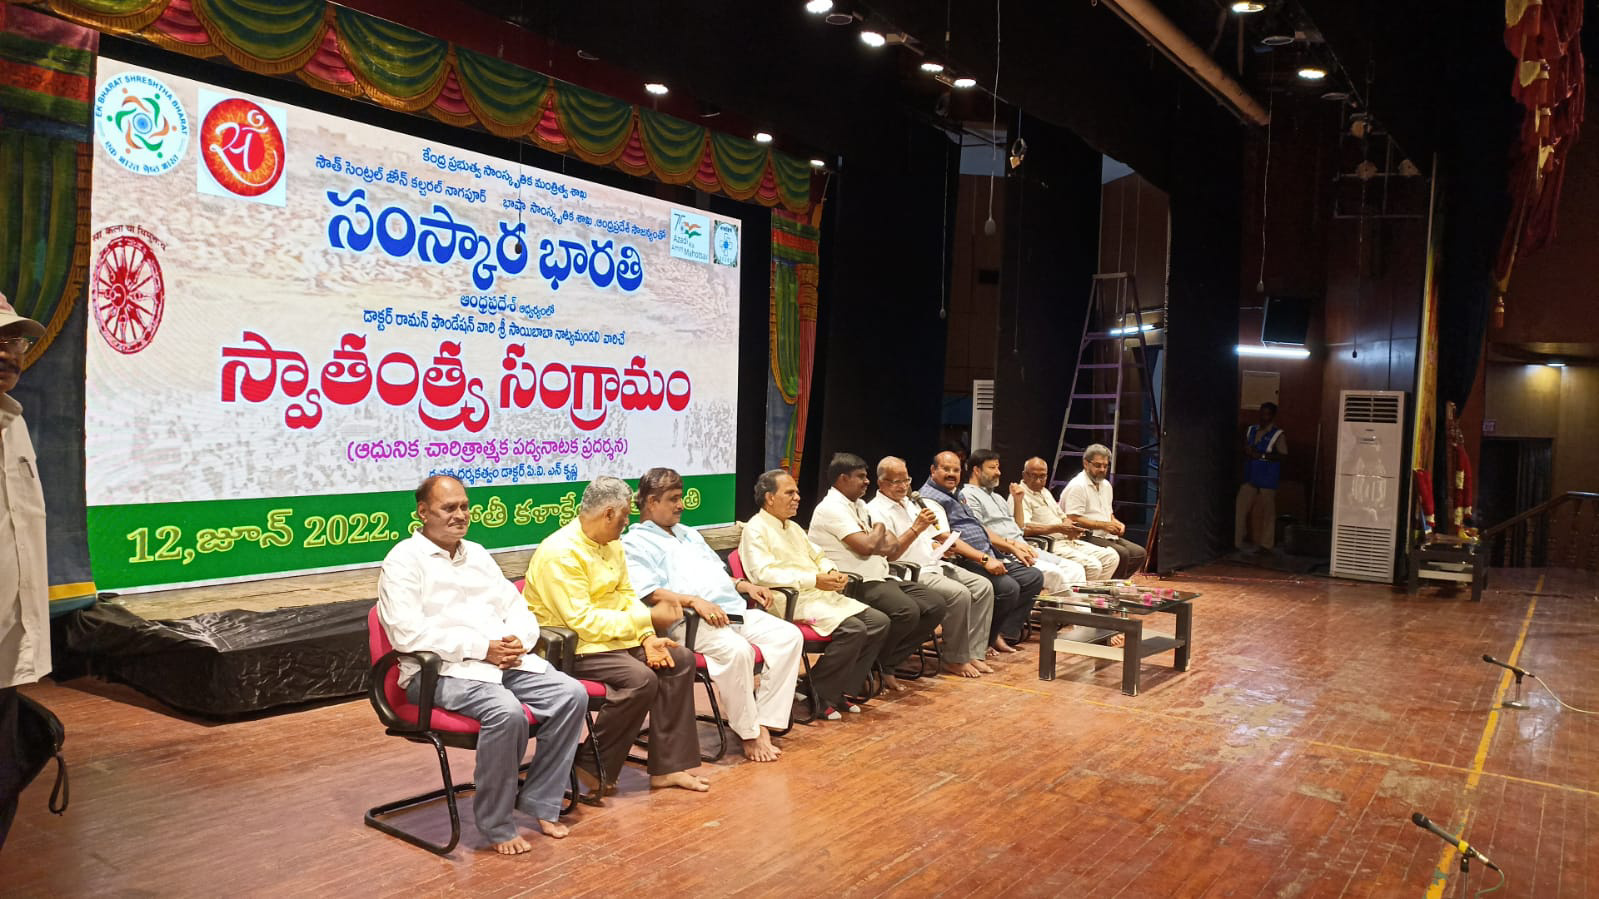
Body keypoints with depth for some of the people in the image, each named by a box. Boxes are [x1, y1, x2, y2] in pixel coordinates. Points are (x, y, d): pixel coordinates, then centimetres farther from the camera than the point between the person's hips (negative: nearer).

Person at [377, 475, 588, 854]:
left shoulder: (477, 554, 20)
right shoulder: (404, 560, -2)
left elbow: (518, 609, 18)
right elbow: (409, 635, -15)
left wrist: (519, 640, -6)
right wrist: (481, 648, -18)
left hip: (505, 660, 7)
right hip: (439, 669, -7)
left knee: (570, 695, -15)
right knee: (506, 712, -33)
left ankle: (540, 801, -1)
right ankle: (496, 825, -14)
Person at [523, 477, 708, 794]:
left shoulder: (611, 544, 7)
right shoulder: (560, 553, -21)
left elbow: (626, 595, 10)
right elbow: (582, 621, -25)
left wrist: (648, 637, -9)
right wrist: (648, 618, -22)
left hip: (612, 636, 9)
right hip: (568, 646, -9)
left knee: (681, 660, -4)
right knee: (641, 679, -28)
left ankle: (666, 767, -1)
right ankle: (593, 768, -9)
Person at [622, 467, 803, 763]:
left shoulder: (689, 534, 29)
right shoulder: (635, 543, 3)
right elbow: (648, 593, -12)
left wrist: (744, 585, 12)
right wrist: (694, 601, -24)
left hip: (733, 611, 8)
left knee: (789, 635, -12)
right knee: (736, 649, -36)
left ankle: (764, 724, -13)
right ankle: (749, 734, -17)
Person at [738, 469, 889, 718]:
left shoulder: (793, 527, 24)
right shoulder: (755, 530, -5)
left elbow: (818, 557, 26)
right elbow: (763, 574, -18)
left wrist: (832, 572, 1)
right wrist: (813, 580, -22)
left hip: (821, 595, 9)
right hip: (792, 601, -9)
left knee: (879, 622, -5)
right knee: (853, 630, -27)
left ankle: (843, 689, 2)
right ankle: (818, 695, -12)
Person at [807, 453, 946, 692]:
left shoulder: (859, 505, 19)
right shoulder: (831, 508, -12)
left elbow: (893, 544, 16)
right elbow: (866, 546, -22)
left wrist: (881, 544, -8)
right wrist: (879, 530, 0)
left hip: (880, 578, 10)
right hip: (856, 583, -10)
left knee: (936, 605, -3)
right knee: (906, 611, -31)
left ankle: (886, 664, 2)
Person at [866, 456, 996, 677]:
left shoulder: (910, 503, 20)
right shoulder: (876, 511, -8)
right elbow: (888, 554, -18)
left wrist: (941, 547, 7)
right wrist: (916, 528, -21)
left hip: (934, 565, 9)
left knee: (983, 586, -6)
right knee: (959, 593, -27)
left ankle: (973, 654, -4)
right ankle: (955, 660, -11)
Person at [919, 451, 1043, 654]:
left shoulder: (957, 494, 22)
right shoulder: (930, 498, -10)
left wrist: (1010, 546, 19)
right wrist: (984, 559, -25)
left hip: (989, 556, 11)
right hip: (965, 561, -11)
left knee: (1034, 577, 2)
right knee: (1008, 587, -28)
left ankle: (1002, 635, -2)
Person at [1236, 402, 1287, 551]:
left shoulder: (1278, 435, -6)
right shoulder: (1250, 430, 10)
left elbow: (1283, 455, -13)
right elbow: (1244, 449, 18)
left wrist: (1262, 455, -21)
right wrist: (1247, 452, -6)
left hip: (1268, 478, -5)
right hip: (1250, 476, 5)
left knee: (1266, 510, 2)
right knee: (1242, 507, 0)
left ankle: (1265, 543, 11)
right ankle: (1240, 540, 8)